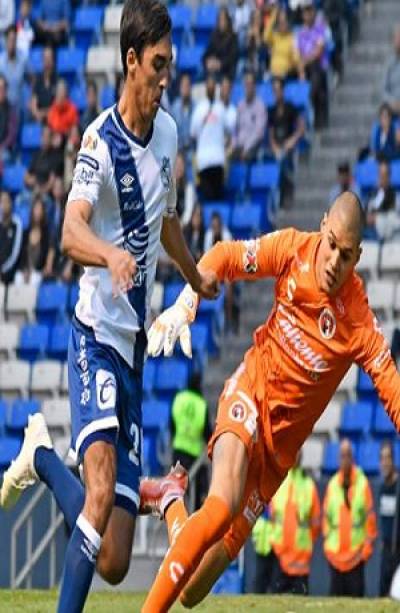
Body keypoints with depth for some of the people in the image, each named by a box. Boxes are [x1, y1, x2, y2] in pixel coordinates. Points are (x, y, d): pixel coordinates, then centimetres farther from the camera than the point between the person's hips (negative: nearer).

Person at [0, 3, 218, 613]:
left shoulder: (167, 134, 9)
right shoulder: (100, 142, -13)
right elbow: (72, 232, -28)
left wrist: (197, 277, 42)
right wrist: (112, 255, -48)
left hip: (135, 347, 6)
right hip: (96, 338, -6)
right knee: (102, 490, -30)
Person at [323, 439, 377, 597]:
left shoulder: (362, 483, -2)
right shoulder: (332, 484, 7)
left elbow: (370, 516, -1)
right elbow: (326, 515, 12)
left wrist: (368, 544, -4)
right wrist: (327, 541, 6)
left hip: (356, 553, -3)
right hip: (335, 553, 3)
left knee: (356, 593, -3)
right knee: (336, 593, 4)